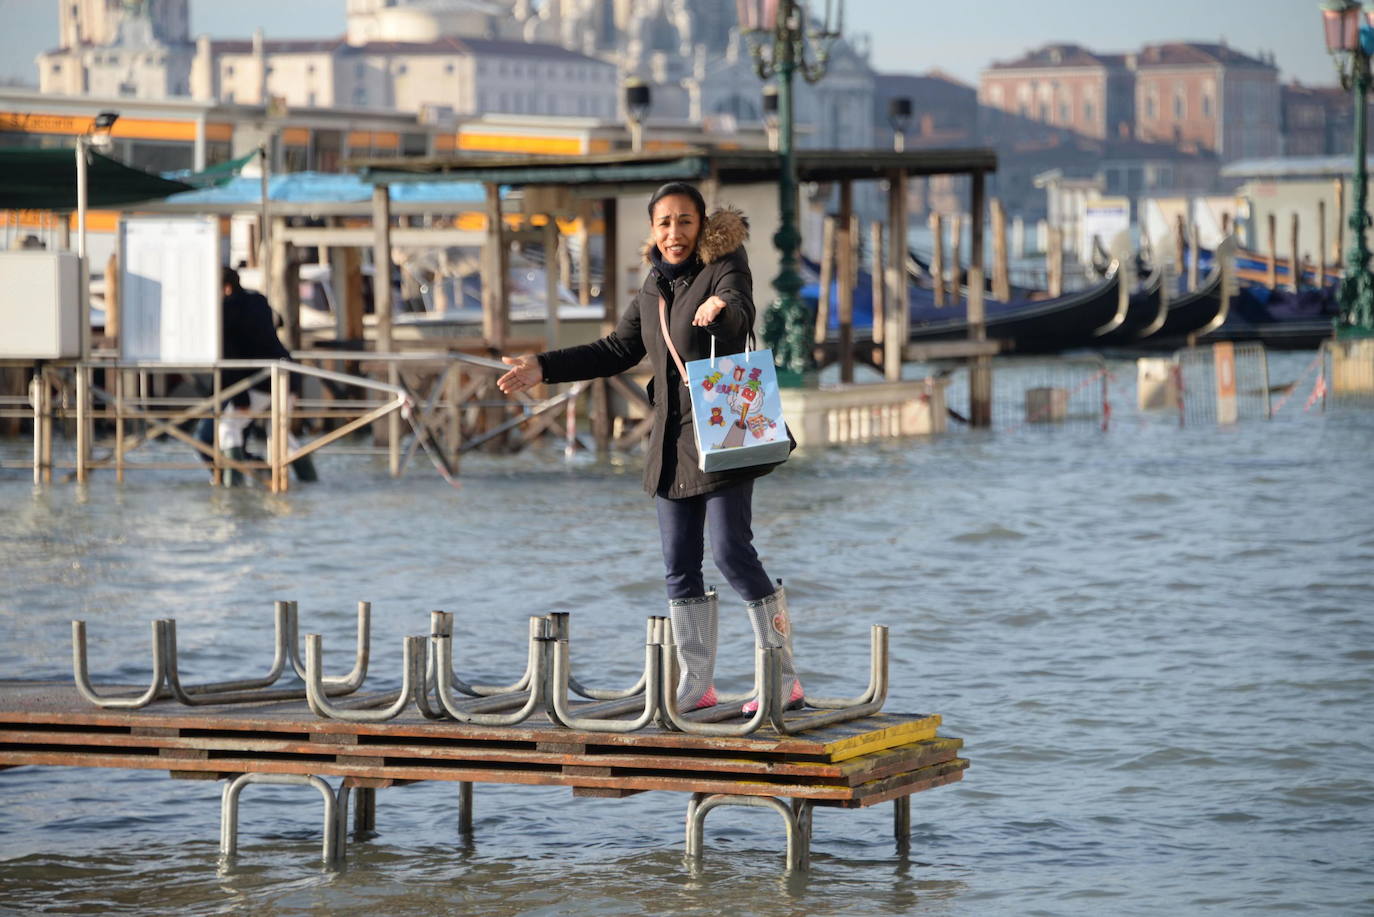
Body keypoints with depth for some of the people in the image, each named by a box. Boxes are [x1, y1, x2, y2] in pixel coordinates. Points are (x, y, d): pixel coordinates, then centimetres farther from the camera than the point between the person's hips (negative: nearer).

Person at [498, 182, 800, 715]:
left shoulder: (723, 269, -8)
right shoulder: (653, 288, 14)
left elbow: (741, 313, -30)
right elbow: (618, 351, 24)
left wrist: (722, 308, -54)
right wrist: (545, 369, 18)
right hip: (672, 442, 7)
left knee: (731, 551, -13)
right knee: (680, 566, 7)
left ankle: (784, 679, -7)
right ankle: (696, 685, 16)